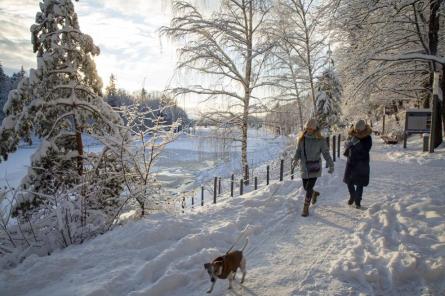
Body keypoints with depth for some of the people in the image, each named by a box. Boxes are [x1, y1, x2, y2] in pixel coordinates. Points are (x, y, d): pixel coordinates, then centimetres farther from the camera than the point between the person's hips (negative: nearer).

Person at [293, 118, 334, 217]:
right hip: (304, 167, 3)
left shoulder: (320, 140, -8)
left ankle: (306, 208, 4)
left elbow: (326, 153, -5)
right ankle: (315, 193, 49)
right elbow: (298, 151, 0)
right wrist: (296, 159, -20)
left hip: (315, 167, -3)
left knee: (309, 188, -9)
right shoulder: (302, 139, -1)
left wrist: (331, 165, -11)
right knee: (305, 187, 14)